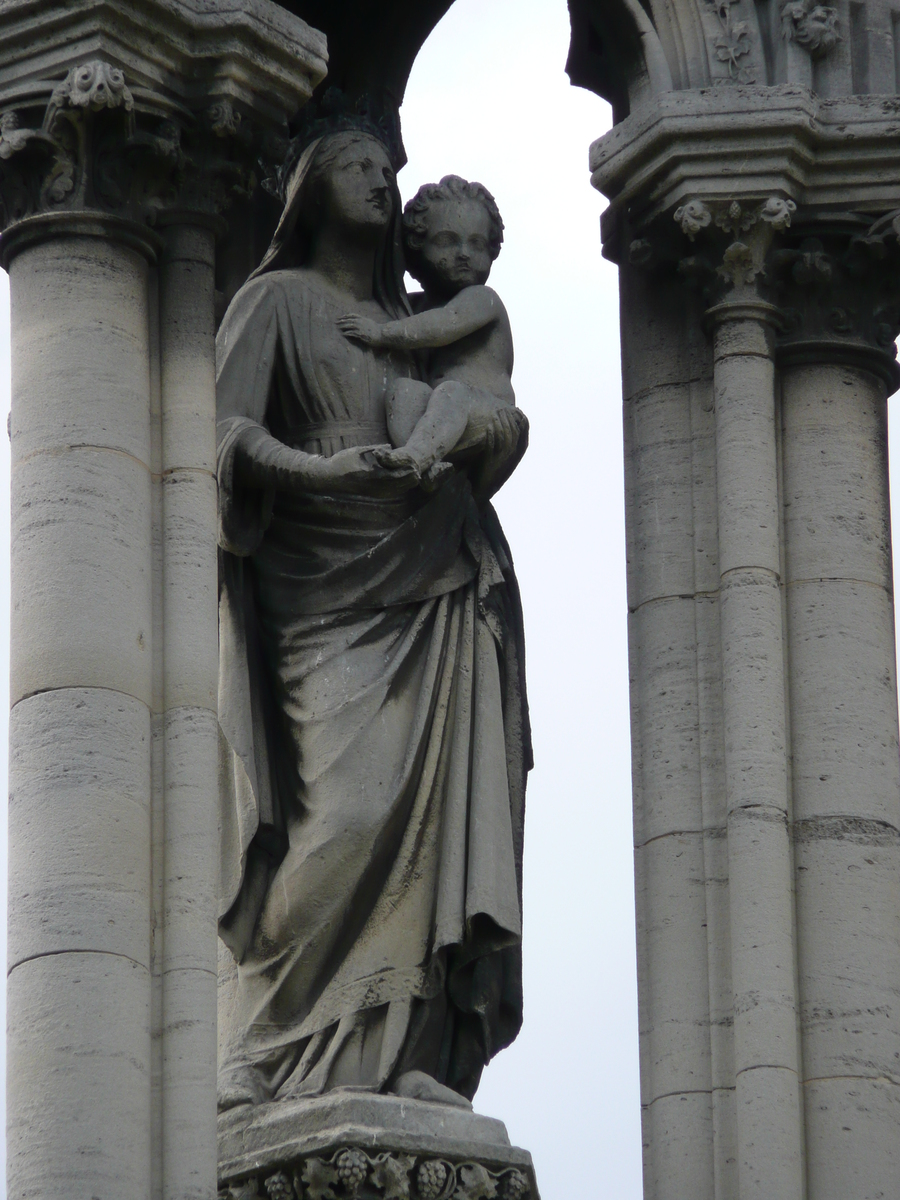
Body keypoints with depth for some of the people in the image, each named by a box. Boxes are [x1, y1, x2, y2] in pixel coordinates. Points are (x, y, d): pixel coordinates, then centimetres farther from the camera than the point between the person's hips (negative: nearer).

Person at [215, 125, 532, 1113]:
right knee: (350, 805, -19)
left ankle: (404, 1052, -15)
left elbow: (470, 461, 26)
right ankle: (268, 1042, -12)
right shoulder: (278, 299, 8)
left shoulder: (414, 321, 24)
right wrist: (316, 470, -24)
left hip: (437, 595, 5)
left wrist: (501, 437, 3)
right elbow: (229, 427, -6)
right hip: (329, 596, -5)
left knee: (437, 808, -9)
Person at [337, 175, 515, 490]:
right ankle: (428, 465, -46)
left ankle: (415, 454, -60)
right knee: (406, 389, -23)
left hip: (488, 419, -5)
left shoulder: (482, 299, 3)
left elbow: (446, 326, -15)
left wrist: (383, 333, -18)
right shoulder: (420, 305, 27)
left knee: (451, 393, -35)